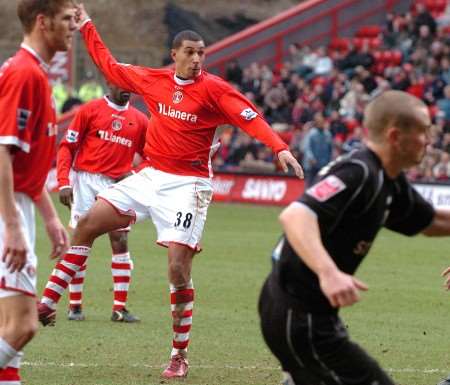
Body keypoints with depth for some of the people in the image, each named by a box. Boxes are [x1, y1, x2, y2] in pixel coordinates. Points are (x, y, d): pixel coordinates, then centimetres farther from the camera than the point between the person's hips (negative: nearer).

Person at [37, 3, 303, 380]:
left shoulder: (214, 89, -9)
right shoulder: (154, 80, 6)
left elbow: (250, 117, -20)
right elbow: (110, 67, 18)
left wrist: (279, 148, -35)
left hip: (186, 186, -5)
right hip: (149, 176, 5)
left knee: (179, 270, -10)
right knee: (87, 225, -3)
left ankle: (180, 357, 1)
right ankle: (48, 304, 3)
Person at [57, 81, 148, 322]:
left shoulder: (139, 120, 11)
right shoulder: (90, 110, 2)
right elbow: (67, 147, 1)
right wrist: (63, 182, -9)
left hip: (117, 184, 2)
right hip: (86, 179, -2)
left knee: (120, 241, -5)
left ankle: (120, 308, -2)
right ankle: (75, 306, 6)